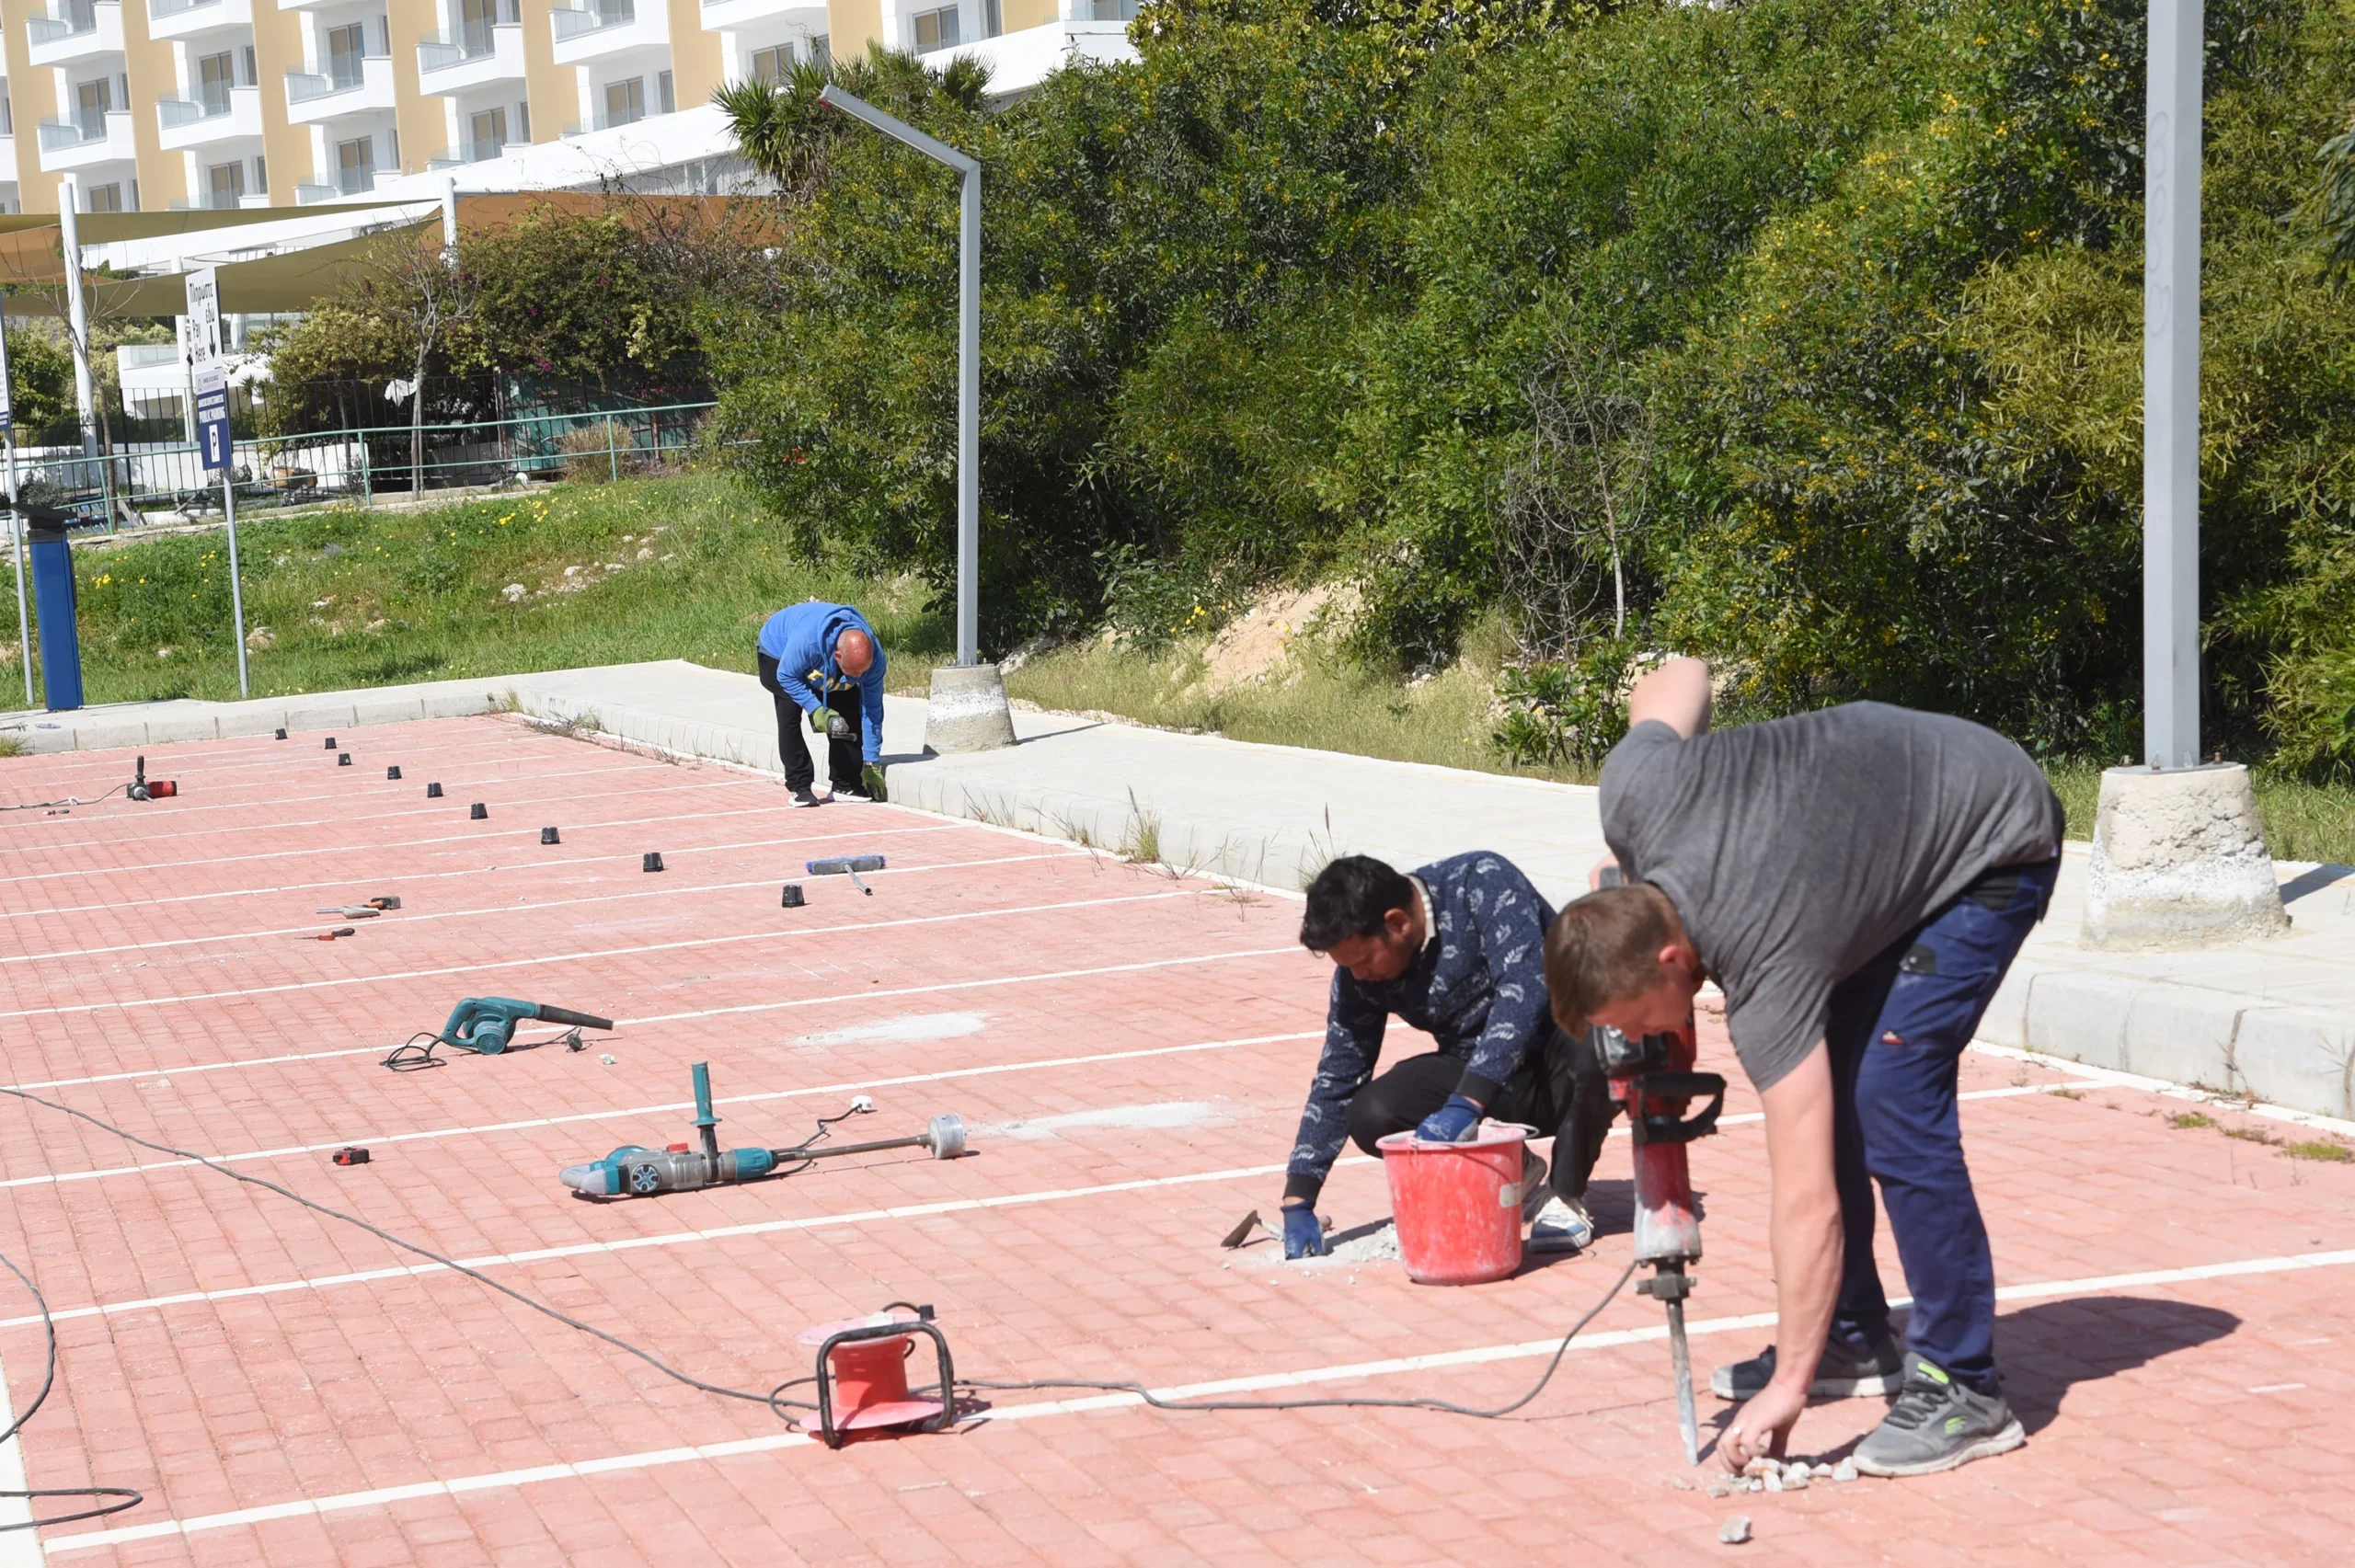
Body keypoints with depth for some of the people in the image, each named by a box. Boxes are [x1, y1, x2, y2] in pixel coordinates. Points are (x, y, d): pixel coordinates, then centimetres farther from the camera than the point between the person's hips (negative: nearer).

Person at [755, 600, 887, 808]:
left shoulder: (873, 656, -32)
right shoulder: (807, 640, -47)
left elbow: (872, 710, -23)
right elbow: (787, 676, -28)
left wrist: (871, 764, -18)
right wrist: (815, 709, -38)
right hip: (778, 653, -4)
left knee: (850, 712, -10)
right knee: (789, 715, -22)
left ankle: (846, 785, 2)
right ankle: (800, 787, -15)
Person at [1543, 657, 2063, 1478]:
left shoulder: (1766, 975, -36)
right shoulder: (1633, 792, -22)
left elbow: (1807, 1204, -34)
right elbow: (1679, 677, 2)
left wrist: (1787, 1390, -31)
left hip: (1995, 844, -9)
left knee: (1887, 1094, -20)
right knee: (1823, 1084, 6)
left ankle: (1962, 1389, -10)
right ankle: (1854, 1338, 19)